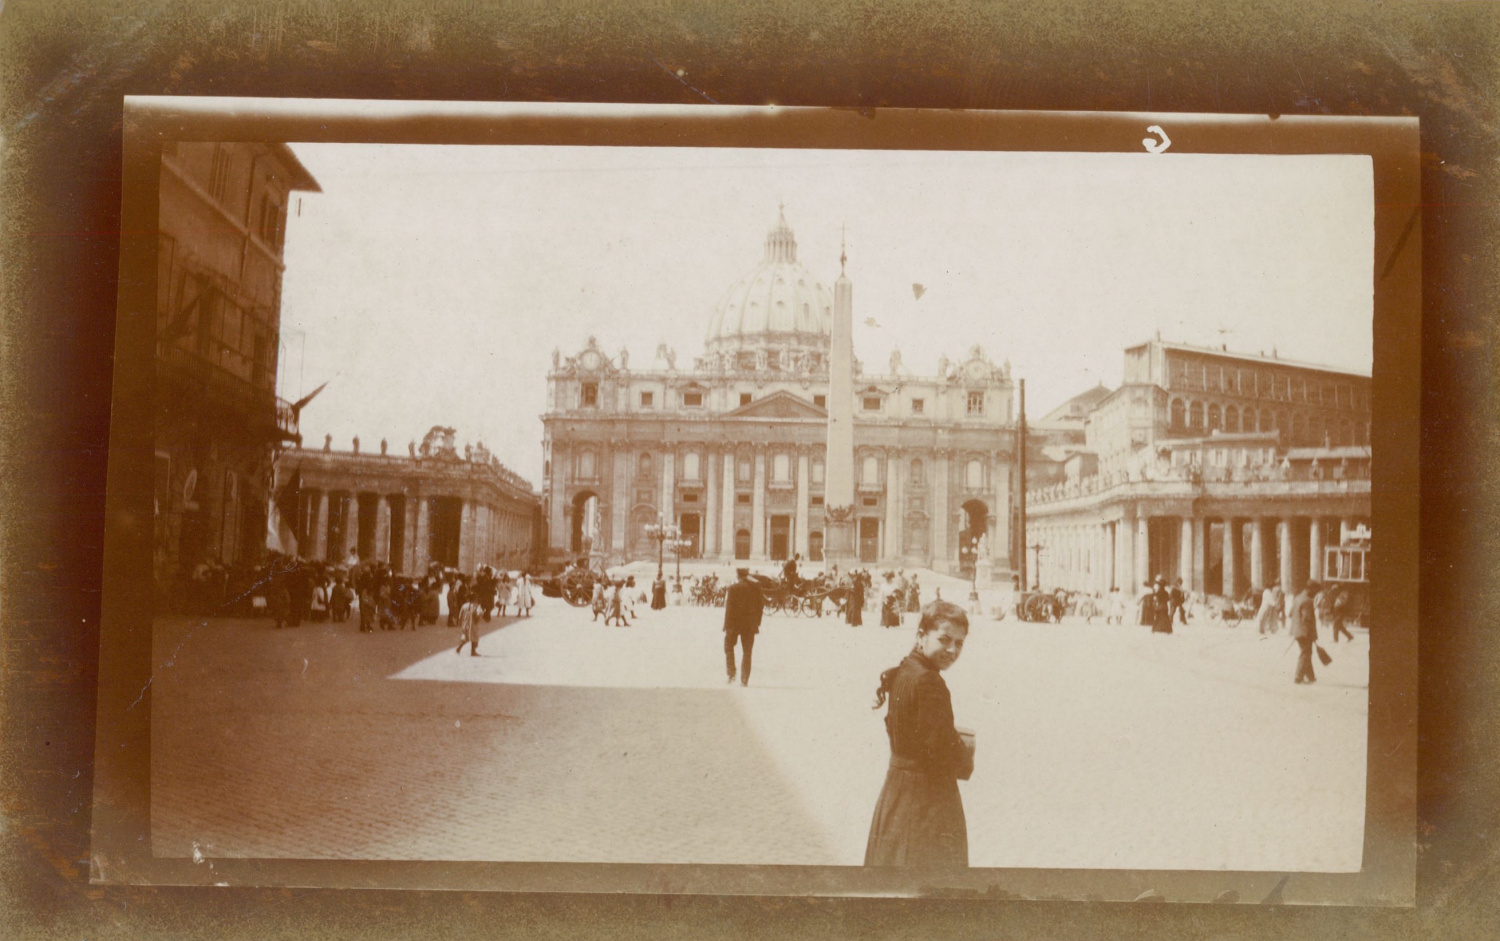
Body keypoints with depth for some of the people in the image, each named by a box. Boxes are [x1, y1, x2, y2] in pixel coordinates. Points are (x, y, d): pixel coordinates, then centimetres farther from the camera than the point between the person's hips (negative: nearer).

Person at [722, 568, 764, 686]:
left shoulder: (733, 588, -11)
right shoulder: (756, 588, 1)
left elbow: (728, 608, -11)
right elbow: (761, 606, 4)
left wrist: (727, 625, -5)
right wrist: (757, 622, 13)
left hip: (735, 624, -3)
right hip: (750, 625, 3)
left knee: (728, 647, 16)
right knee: (747, 652, 8)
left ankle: (731, 674, 3)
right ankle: (744, 680, 4)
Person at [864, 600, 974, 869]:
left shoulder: (902, 673, 6)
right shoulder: (929, 682, -22)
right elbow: (944, 751, -24)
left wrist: (955, 737, 6)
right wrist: (968, 755, -3)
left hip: (897, 787, 9)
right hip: (928, 799, -9)